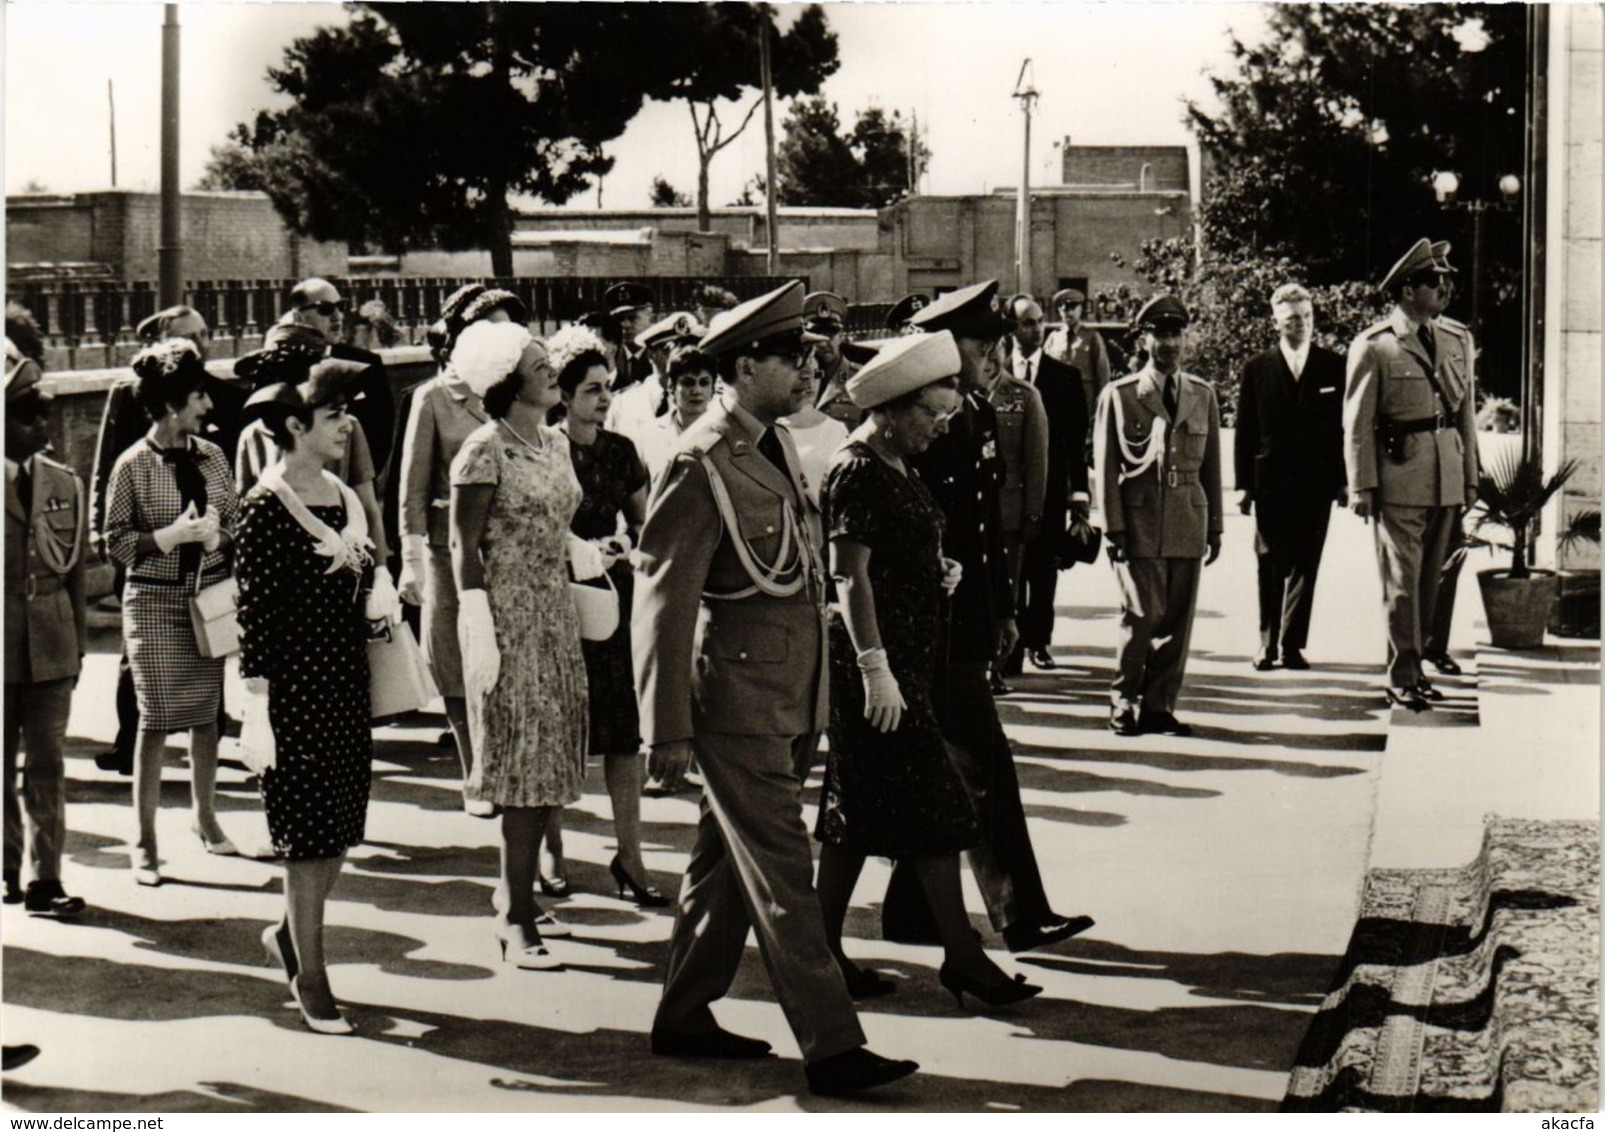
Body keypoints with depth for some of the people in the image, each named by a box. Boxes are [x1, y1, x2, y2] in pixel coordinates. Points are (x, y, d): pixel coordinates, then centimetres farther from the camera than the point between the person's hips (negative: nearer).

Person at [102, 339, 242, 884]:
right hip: (155, 602, -4)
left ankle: (205, 818, 29)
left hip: (210, 594, 5)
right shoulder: (132, 466, -8)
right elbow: (118, 542, -7)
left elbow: (236, 521, 12)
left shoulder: (210, 455, 6)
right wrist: (174, 535, -18)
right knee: (157, 721, -4)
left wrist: (218, 535, -10)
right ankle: (145, 842, 4)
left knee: (207, 714, 11)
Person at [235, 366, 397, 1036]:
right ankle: (310, 978, 8)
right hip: (295, 684, -7)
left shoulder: (345, 498, 11)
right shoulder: (266, 507, -12)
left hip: (347, 679, 7)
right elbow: (254, 610, -14)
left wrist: (377, 604, 6)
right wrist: (257, 700, -16)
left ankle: (289, 932, 32)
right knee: (308, 829, -2)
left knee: (342, 824, 11)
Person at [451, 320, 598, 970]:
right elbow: (464, 548, -13)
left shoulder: (555, 444, 11)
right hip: (509, 618, -8)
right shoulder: (485, 452, -13)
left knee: (547, 766, 10)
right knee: (523, 765, -7)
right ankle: (514, 922, -2)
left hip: (555, 616, 8)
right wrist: (479, 635, -17)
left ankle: (519, 898, 21)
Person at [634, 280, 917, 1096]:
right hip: (737, 698, -9)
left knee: (727, 861, 17)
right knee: (781, 875, -5)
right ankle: (830, 1047, -2)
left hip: (786, 698, 9)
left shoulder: (776, 444, 11)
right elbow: (663, 602, -16)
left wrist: (814, 703, 19)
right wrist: (668, 730, -16)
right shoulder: (701, 466, -17)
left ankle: (684, 1018, 28)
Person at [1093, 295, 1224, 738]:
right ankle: (1123, 700, 7)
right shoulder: (1119, 395, 2)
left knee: (1177, 619, 4)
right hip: (1140, 523, -4)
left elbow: (1211, 465, 15)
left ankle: (1159, 706, 13)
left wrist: (1215, 527, 13)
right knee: (1142, 615, -8)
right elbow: (1105, 467, 1)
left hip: (1188, 524, 4)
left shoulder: (1203, 395, 12)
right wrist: (1113, 529, -4)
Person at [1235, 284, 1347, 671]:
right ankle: (1268, 643, 14)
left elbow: (1344, 426, 7)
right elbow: (1244, 432, 4)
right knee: (1271, 566, 4)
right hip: (1270, 482, 0)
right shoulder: (1257, 369, 3)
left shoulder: (1333, 367, 5)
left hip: (1316, 483, 0)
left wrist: (1343, 480, 2)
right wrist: (1244, 485, 0)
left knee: (1305, 565, 2)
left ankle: (1292, 644, 8)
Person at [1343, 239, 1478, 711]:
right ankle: (1401, 676, 3)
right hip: (1399, 477, -6)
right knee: (1402, 579, -4)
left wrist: (1470, 477, 13)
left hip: (1446, 477, 6)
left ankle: (1413, 667, 20)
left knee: (1429, 578, 11)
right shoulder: (1373, 347, -6)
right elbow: (1357, 423, -6)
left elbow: (1467, 412, 16)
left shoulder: (1457, 341, 12)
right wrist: (1362, 486, -9)